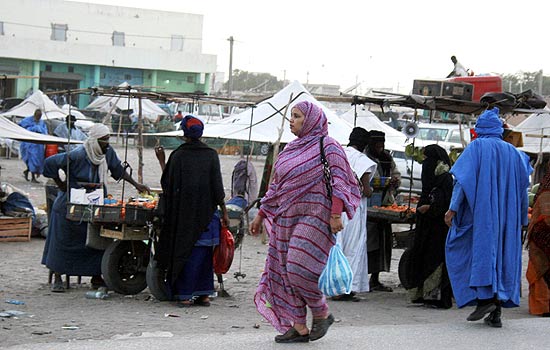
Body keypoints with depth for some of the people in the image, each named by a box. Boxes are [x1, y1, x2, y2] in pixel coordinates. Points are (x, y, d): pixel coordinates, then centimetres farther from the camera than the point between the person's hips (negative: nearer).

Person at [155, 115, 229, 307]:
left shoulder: (177, 155, -4)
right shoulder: (211, 155, -2)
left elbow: (167, 183, 3)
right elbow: (217, 187, -3)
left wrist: (161, 161, 16)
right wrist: (224, 211, 4)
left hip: (183, 212, -1)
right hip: (206, 211, 1)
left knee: (184, 250, 5)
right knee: (203, 252, 9)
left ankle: (184, 295, 4)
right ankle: (204, 294, 10)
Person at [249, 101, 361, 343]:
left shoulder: (327, 146, -4)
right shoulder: (290, 150, 17)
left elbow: (338, 182, -10)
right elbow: (276, 187, 22)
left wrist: (336, 214, -20)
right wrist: (260, 215, 20)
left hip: (314, 218, -8)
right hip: (286, 220, 8)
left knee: (301, 268, -16)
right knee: (286, 272, 4)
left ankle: (322, 314, 6)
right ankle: (298, 327, 10)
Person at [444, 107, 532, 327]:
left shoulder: (477, 147, -1)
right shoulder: (512, 152, 12)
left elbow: (464, 178, -11)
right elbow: (522, 187, 13)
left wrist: (453, 208, -12)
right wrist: (522, 218, 20)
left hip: (480, 212, -4)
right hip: (507, 217, 4)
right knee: (503, 254, 5)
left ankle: (485, 297, -14)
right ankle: (496, 312, 2)